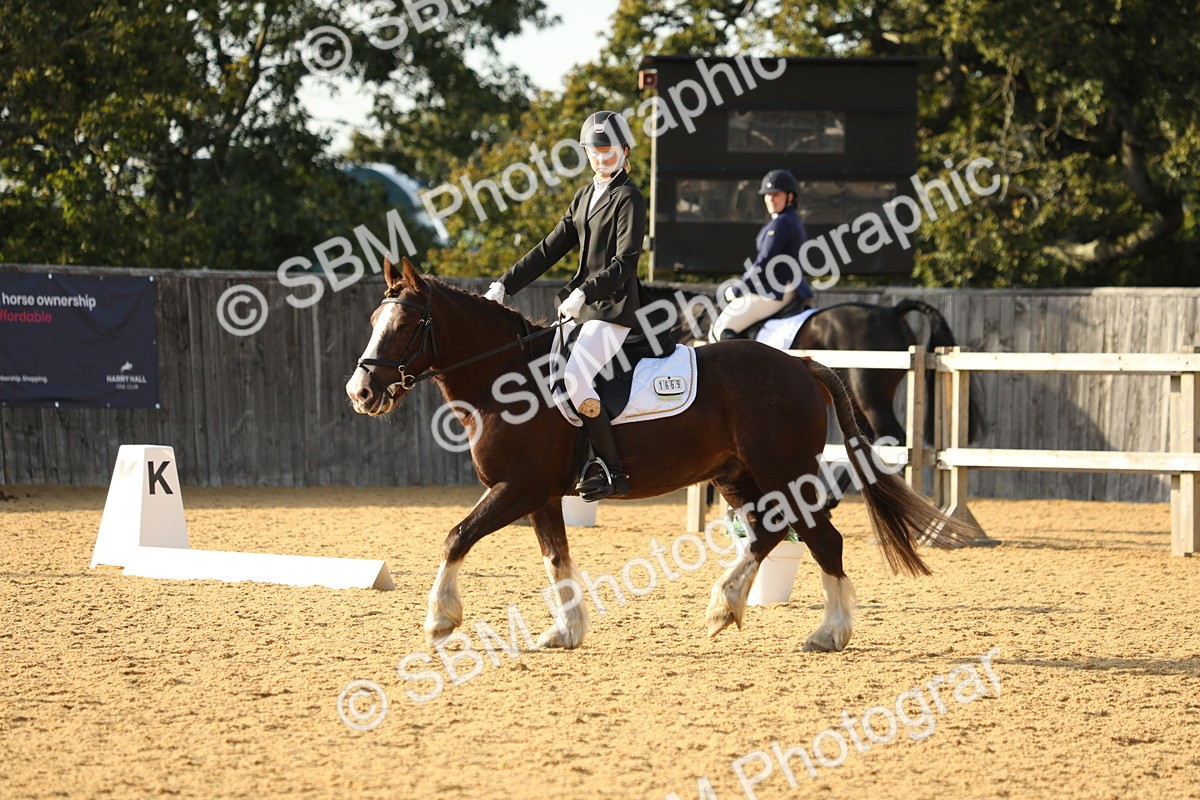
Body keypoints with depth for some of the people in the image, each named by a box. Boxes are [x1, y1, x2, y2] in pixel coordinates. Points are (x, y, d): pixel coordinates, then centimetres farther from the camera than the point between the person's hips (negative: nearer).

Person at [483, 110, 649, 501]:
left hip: (613, 308, -9)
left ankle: (611, 471, -18)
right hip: (580, 307, 9)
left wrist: (584, 293, -28)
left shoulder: (628, 198, -7)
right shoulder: (585, 195, 17)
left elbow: (624, 263, -16)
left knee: (575, 376, -25)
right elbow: (550, 249, 17)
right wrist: (505, 285, 9)